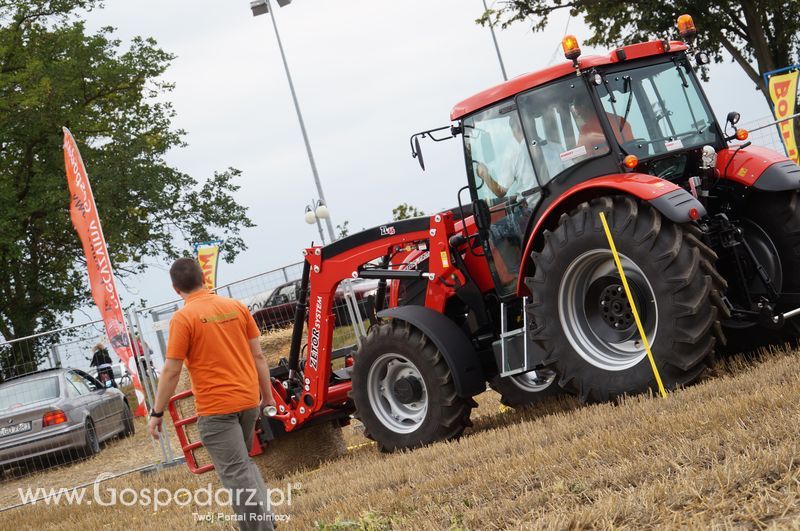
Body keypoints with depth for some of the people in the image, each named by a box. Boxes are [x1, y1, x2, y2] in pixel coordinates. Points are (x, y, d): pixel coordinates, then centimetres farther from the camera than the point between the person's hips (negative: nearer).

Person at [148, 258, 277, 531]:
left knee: (236, 472, -2)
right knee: (242, 462, 24)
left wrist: (157, 413, -3)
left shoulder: (183, 318, -10)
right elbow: (258, 355, 7)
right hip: (248, 400, 6)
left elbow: (171, 370, -11)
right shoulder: (236, 306, 5)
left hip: (216, 408, -6)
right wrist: (267, 394, 16)